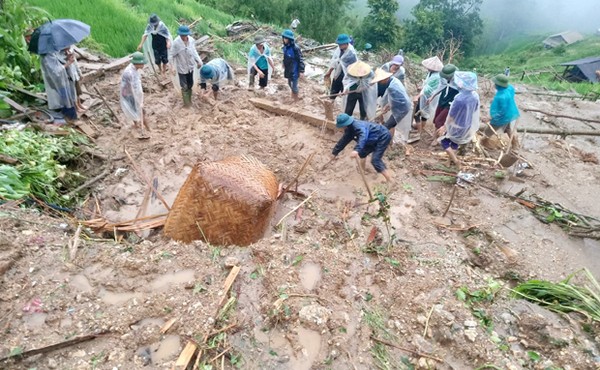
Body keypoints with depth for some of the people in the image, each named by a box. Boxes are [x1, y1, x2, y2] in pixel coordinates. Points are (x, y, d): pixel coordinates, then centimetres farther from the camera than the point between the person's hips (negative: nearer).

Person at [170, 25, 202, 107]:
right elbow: (172, 55, -14)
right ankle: (186, 103, 19)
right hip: (182, 68, -5)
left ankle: (189, 100, 39)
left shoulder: (192, 40, -9)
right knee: (184, 87, 3)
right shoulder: (176, 42, -22)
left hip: (190, 66, 5)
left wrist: (198, 61, 1)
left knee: (190, 85, 19)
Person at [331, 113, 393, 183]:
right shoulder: (349, 129, 1)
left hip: (383, 137, -10)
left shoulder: (358, 126, -31)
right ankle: (362, 170, 42)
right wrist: (335, 152, 20)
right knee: (362, 152, 21)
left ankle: (390, 183, -15)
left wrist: (357, 150, -66)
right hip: (376, 139, 10)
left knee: (375, 160, -17)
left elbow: (363, 137, -51)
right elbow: (343, 140, 13)